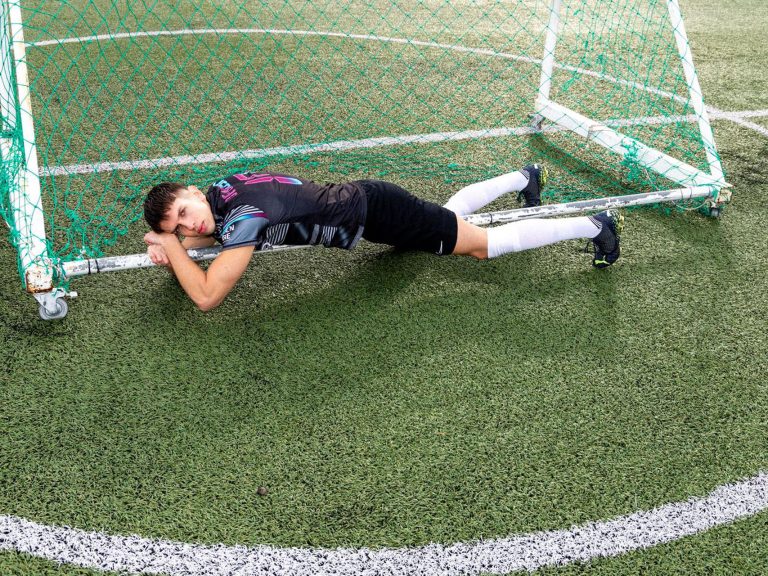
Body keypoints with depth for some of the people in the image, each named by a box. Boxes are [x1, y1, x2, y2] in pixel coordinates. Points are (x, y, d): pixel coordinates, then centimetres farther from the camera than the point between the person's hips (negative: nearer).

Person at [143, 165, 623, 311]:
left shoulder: (243, 214, -30)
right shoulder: (221, 188, -4)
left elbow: (206, 296, -33)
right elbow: (217, 234, 20)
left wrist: (173, 249, -19)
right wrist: (172, 245, 1)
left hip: (374, 212, -8)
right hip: (361, 197, 9)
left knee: (484, 244, -2)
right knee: (451, 213, 32)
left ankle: (596, 226, 8)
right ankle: (525, 177, 51)